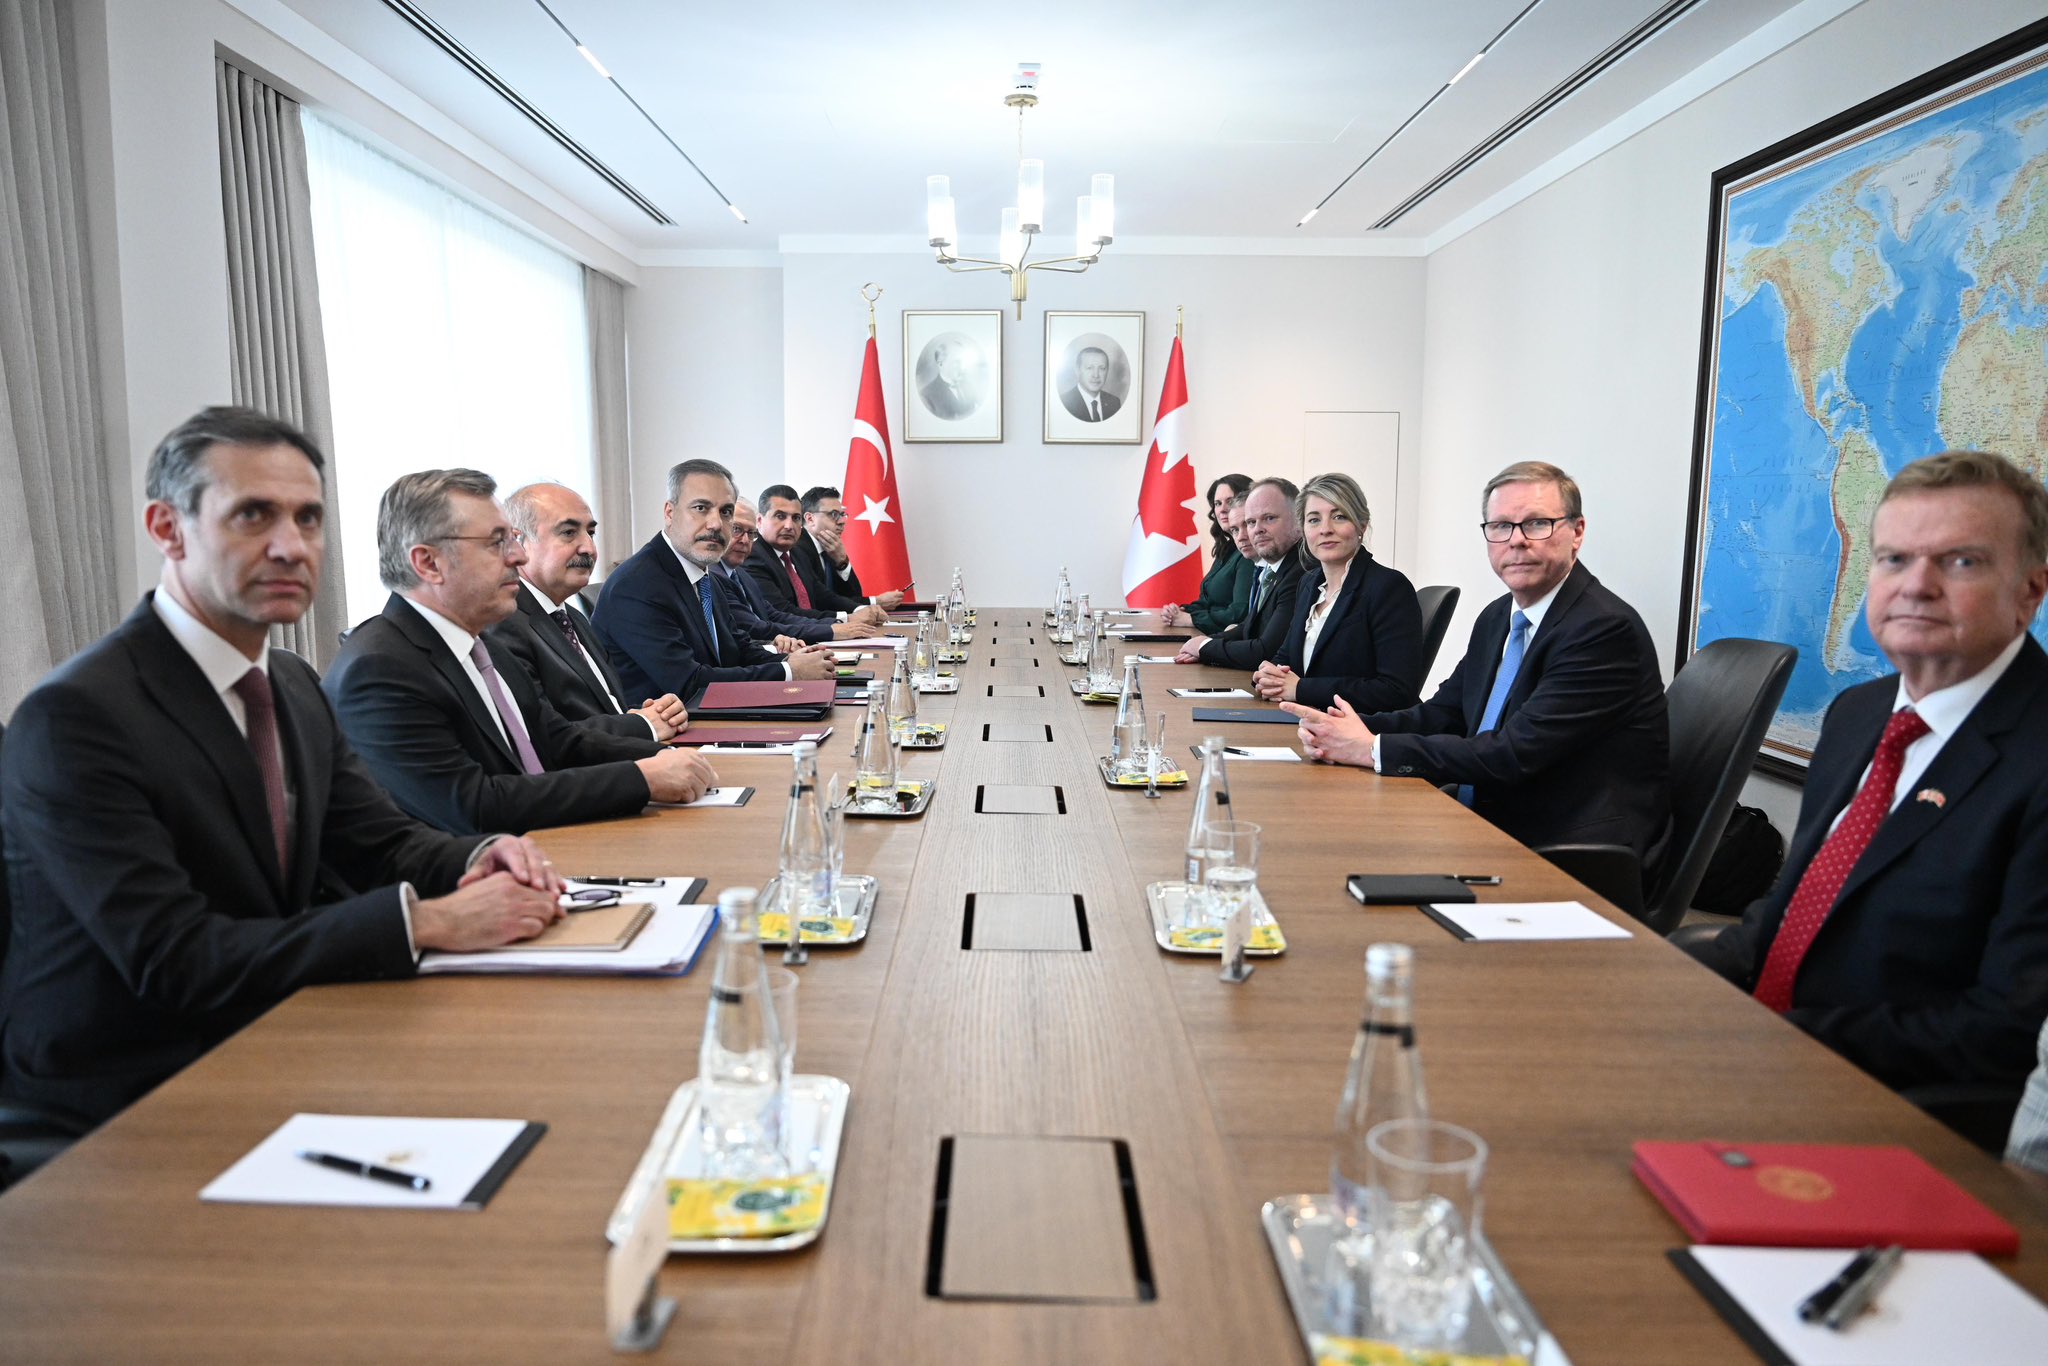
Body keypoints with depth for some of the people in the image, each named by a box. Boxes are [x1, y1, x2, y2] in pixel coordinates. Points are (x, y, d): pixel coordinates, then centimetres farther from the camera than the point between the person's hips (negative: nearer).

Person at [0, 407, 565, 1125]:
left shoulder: (293, 683, 6)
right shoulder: (76, 714, -19)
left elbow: (383, 842, 8)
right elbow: (173, 959, -25)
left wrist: (480, 859, -14)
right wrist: (426, 920, -30)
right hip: (117, 1106, -7)